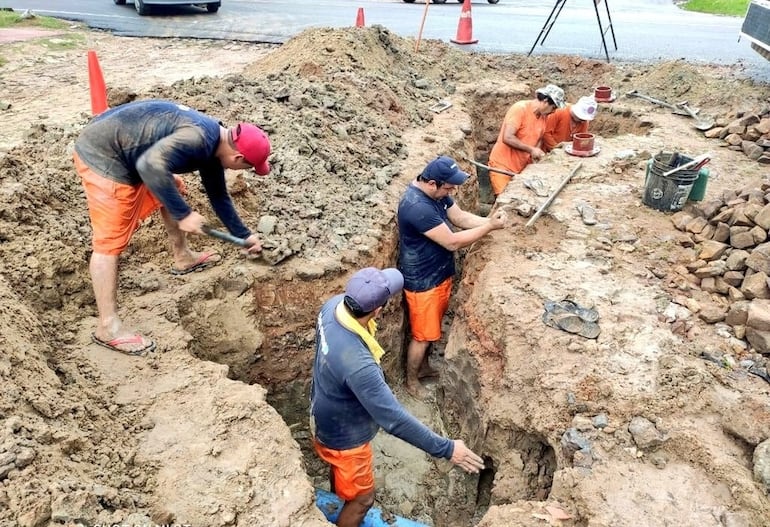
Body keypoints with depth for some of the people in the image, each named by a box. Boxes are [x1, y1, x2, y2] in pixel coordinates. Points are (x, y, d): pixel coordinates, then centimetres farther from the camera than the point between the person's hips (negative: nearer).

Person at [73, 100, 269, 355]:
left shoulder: (212, 145, 6)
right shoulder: (199, 138, -25)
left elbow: (219, 196, 20)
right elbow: (151, 164, -39)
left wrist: (243, 235, 27)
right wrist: (183, 214, -31)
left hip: (127, 152, 10)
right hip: (103, 154, -10)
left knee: (172, 191, 24)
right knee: (110, 241, -8)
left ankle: (183, 257, 42)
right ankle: (108, 326, -1)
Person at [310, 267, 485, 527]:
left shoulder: (334, 305, -22)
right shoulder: (357, 364, -46)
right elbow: (393, 419, -39)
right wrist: (446, 448, -30)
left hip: (326, 414, 9)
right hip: (343, 435, -8)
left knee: (340, 468, 38)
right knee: (362, 498, 20)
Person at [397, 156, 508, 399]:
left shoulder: (436, 192, -3)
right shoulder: (417, 207, -33)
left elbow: (460, 217, 4)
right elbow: (452, 242, -30)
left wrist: (489, 220, -13)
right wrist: (490, 226, -24)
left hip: (439, 274, 9)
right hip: (422, 282, -9)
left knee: (431, 327, 26)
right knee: (422, 335, 9)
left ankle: (423, 366, 48)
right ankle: (411, 381, 32)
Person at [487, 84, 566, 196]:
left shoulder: (543, 115, 5)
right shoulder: (520, 108, -17)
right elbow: (507, 138, -24)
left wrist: (537, 152, -4)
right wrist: (531, 150, -21)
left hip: (522, 167, 7)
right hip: (503, 166, -7)